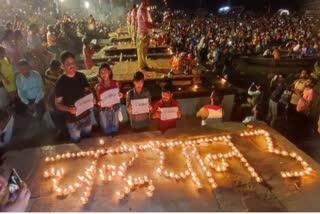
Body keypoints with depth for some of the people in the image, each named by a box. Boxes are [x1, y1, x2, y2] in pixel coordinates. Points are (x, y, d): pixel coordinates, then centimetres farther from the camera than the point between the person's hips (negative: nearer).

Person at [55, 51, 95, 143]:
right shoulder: (60, 82, -19)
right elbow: (57, 104, -14)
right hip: (72, 118, -4)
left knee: (88, 137, 26)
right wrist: (69, 109, -34)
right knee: (76, 141, 17)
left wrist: (92, 98, -13)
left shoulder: (81, 76, -7)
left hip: (85, 114, 4)